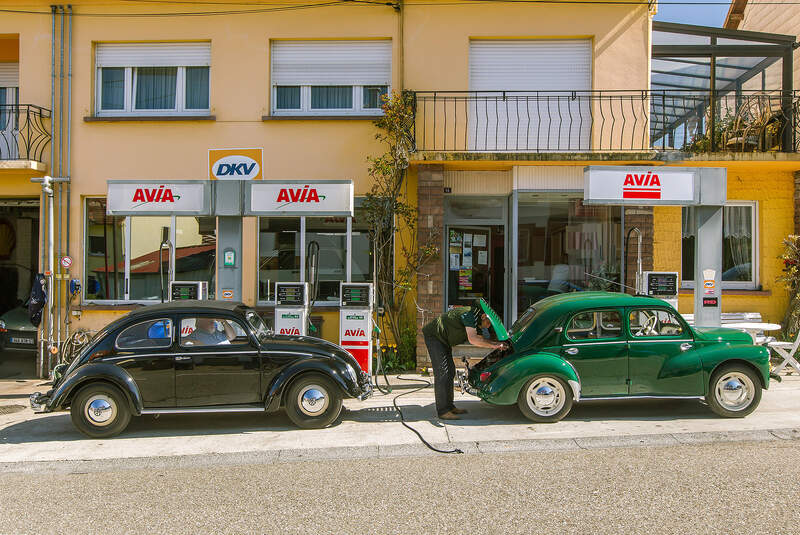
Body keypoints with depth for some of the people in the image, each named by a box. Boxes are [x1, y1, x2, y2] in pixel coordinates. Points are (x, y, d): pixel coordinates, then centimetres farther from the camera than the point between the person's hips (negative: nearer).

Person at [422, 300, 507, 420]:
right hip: (433, 336, -11)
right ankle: (443, 411, -10)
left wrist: (494, 343, 8)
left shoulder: (472, 316, 9)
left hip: (443, 340, 11)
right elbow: (472, 339, -34)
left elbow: (476, 337, 19)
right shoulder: (470, 315, -22)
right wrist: (492, 346, -29)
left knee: (450, 372, 12)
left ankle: (449, 406, 20)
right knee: (442, 373, -12)